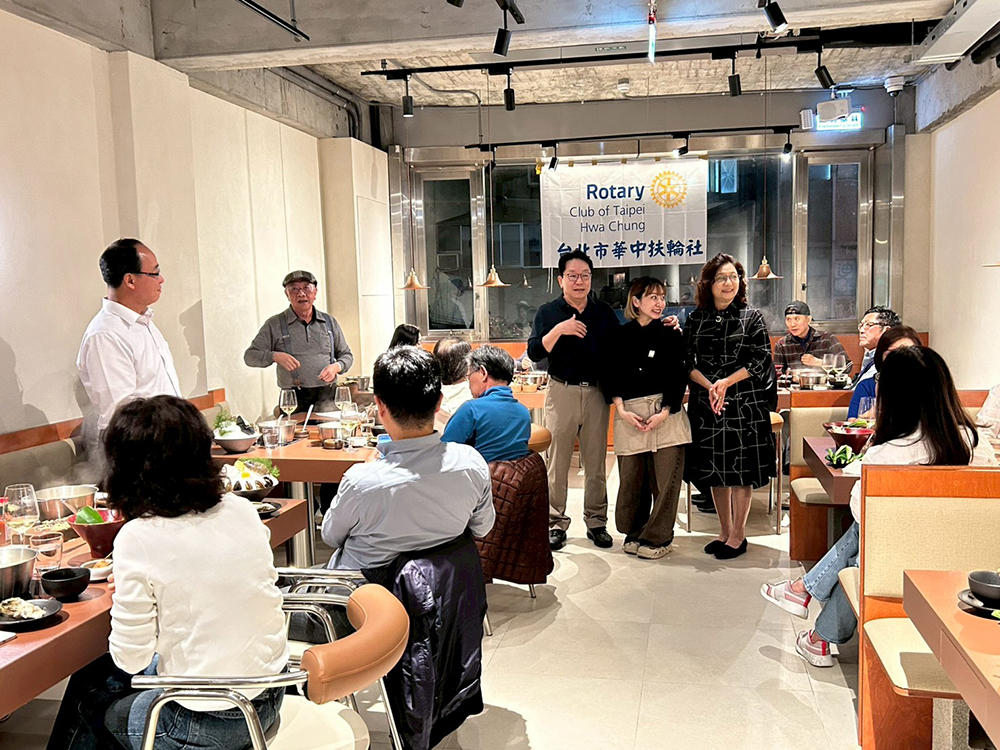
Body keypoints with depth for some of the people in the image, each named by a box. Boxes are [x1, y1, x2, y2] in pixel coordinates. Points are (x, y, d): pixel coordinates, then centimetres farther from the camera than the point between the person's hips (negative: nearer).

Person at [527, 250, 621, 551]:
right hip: (561, 392, -2)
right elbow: (534, 352, -8)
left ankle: (596, 522, 19)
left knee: (596, 462, 8)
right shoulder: (548, 312, 3)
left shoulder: (604, 312, 9)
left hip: (596, 393, 2)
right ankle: (555, 523, 12)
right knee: (557, 462, 2)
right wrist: (559, 330, -19)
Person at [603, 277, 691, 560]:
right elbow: (611, 377, 8)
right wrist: (622, 410, -6)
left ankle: (657, 537, 11)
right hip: (629, 414, 1)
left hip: (666, 413, -1)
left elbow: (679, 378, 1)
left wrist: (664, 413, -10)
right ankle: (634, 533, 21)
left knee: (665, 478, -2)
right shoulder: (620, 336, 8)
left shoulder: (671, 335, 5)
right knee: (631, 477, 4)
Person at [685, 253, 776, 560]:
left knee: (740, 469, 1)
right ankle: (724, 531, 24)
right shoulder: (696, 319, 7)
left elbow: (761, 360, -5)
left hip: (744, 405, -3)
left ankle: (738, 535, 15)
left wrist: (727, 382, -15)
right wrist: (709, 386, -12)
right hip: (706, 405, 3)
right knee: (715, 470, 10)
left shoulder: (752, 317, 0)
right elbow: (687, 362, 4)